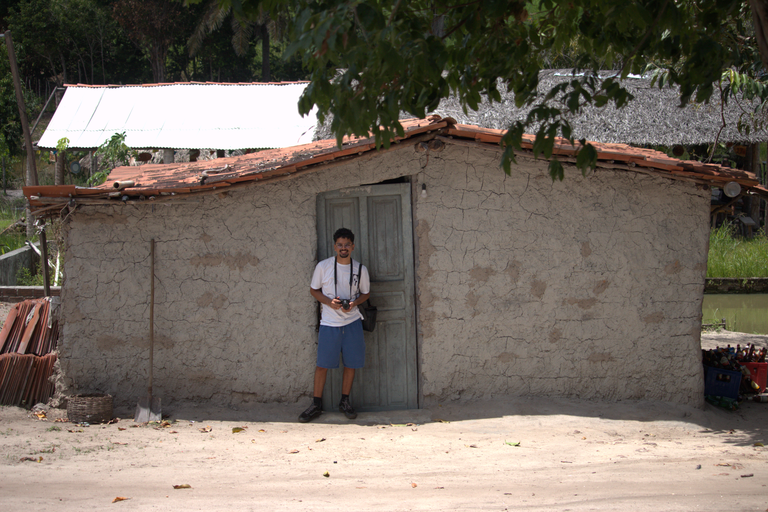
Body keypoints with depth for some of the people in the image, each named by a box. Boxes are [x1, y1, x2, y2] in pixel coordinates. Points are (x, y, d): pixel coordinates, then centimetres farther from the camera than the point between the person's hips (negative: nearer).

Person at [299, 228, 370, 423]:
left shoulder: (360, 269, 1)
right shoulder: (323, 266, -4)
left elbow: (365, 293, 12)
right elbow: (314, 290, 5)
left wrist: (354, 303, -9)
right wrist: (329, 302, -12)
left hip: (352, 322, 2)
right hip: (329, 322, -2)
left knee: (351, 363, 5)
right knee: (322, 364, 0)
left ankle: (345, 401, 21)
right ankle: (316, 404, 11)